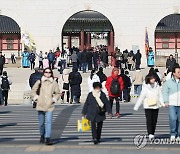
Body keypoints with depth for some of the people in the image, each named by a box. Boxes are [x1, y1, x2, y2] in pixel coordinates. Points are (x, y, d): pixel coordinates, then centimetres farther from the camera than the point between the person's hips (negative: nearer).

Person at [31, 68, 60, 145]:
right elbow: (33, 91, 13)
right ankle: (42, 136, 32)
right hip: (40, 105, 1)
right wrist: (36, 97, 1)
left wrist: (54, 99, 1)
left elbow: (58, 93, 15)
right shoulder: (39, 82, 2)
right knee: (41, 123, 10)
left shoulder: (54, 83, 4)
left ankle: (48, 138, -17)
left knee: (48, 122, -14)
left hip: (49, 106, -1)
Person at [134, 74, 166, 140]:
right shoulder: (145, 88, -5)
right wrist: (136, 107, -6)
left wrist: (162, 103, -8)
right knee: (149, 120, -12)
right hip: (148, 107, -3)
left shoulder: (157, 87, 5)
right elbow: (141, 98, -4)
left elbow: (160, 96, 8)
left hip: (156, 106, 3)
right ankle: (150, 134, -16)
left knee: (154, 121, 6)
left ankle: (152, 134, 17)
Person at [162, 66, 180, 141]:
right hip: (172, 104, -2)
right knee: (173, 118, -15)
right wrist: (166, 101, -7)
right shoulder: (168, 82, 3)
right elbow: (165, 92, 4)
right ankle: (173, 134, 0)